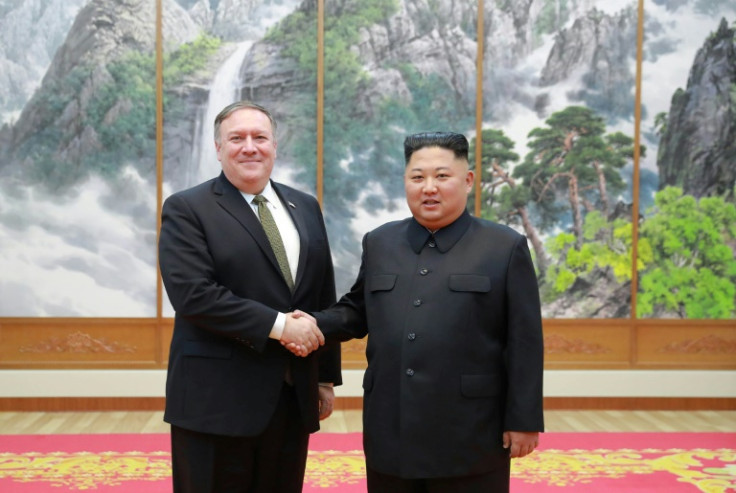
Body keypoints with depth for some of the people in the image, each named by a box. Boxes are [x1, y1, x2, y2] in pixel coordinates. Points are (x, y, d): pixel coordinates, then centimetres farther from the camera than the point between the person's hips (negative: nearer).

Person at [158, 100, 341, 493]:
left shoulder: (305, 208, 12)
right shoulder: (186, 210, -5)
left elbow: (324, 299, 15)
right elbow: (193, 294, -17)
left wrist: (326, 376, 13)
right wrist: (277, 324, -18)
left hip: (293, 397, 5)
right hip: (217, 400, -5)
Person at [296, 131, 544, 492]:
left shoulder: (506, 248, -2)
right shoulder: (379, 243, 11)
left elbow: (524, 343, -4)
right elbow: (358, 311, 18)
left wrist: (523, 419, -6)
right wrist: (317, 324, -1)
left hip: (471, 436, -3)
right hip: (391, 434, 4)